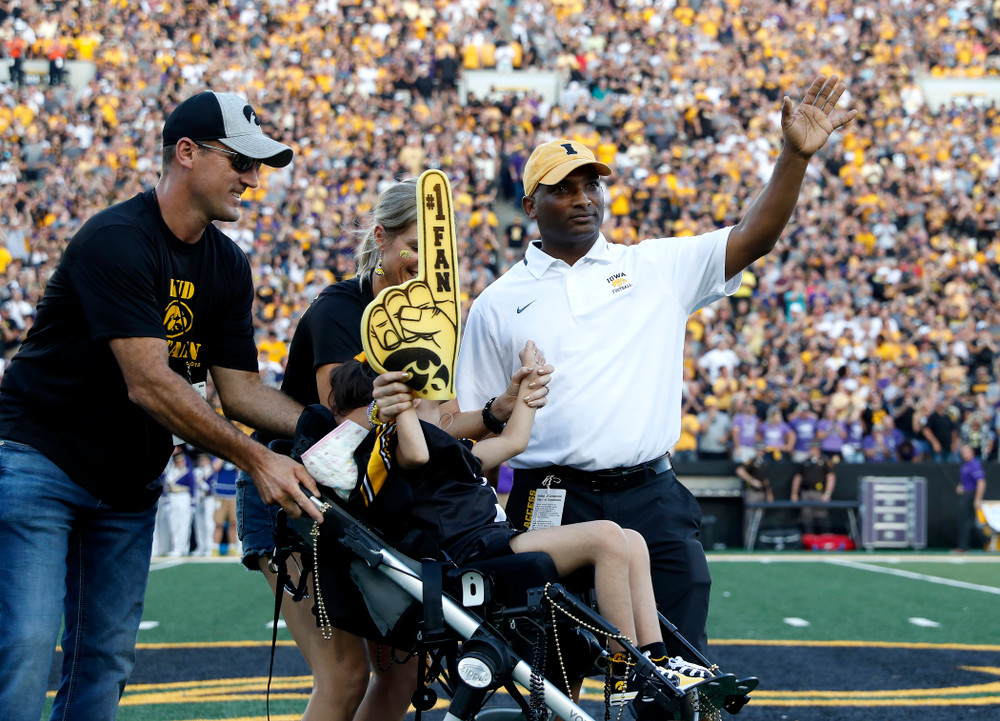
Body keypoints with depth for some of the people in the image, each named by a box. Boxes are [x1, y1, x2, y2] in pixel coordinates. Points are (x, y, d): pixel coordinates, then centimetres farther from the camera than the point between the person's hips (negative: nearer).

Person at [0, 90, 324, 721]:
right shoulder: (116, 239, -21)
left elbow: (240, 388, 4)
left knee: (107, 657, 6)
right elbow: (149, 384, -28)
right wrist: (256, 459, -29)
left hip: (129, 482, 8)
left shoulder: (229, 267, 5)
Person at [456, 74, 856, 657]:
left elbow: (753, 240, 2)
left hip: (652, 500, 1)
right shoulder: (500, 303, 9)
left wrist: (797, 155, -11)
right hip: (551, 504, 0)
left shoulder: (657, 268, 11)